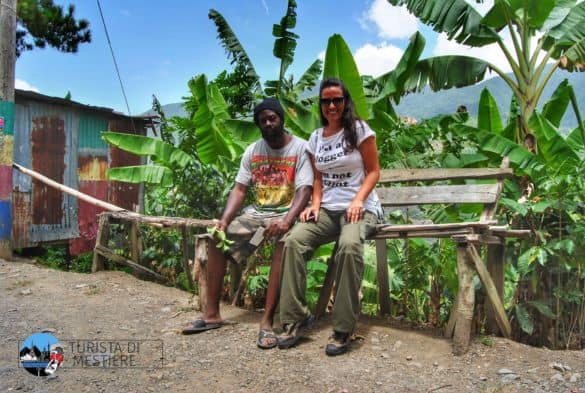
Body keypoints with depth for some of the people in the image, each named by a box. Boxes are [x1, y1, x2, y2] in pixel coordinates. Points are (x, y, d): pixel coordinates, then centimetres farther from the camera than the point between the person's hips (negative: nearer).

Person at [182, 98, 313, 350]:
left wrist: (287, 220, -35)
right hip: (256, 213, 5)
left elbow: (304, 191, -17)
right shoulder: (252, 150, 10)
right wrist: (224, 220, -13)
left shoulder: (300, 148, -7)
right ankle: (212, 313, -4)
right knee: (217, 238, -12)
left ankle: (267, 320, -32)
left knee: (284, 242, -37)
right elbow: (239, 189, 4)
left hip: (286, 214, -5)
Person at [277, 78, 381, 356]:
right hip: (327, 209, 4)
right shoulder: (315, 139, 16)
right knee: (293, 240, -25)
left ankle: (343, 329, -26)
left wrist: (358, 201, -16)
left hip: (359, 208, -4)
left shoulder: (359, 130, 2)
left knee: (349, 245, -37)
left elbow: (373, 171, -1)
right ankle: (295, 318, -15)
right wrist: (315, 204, -2)